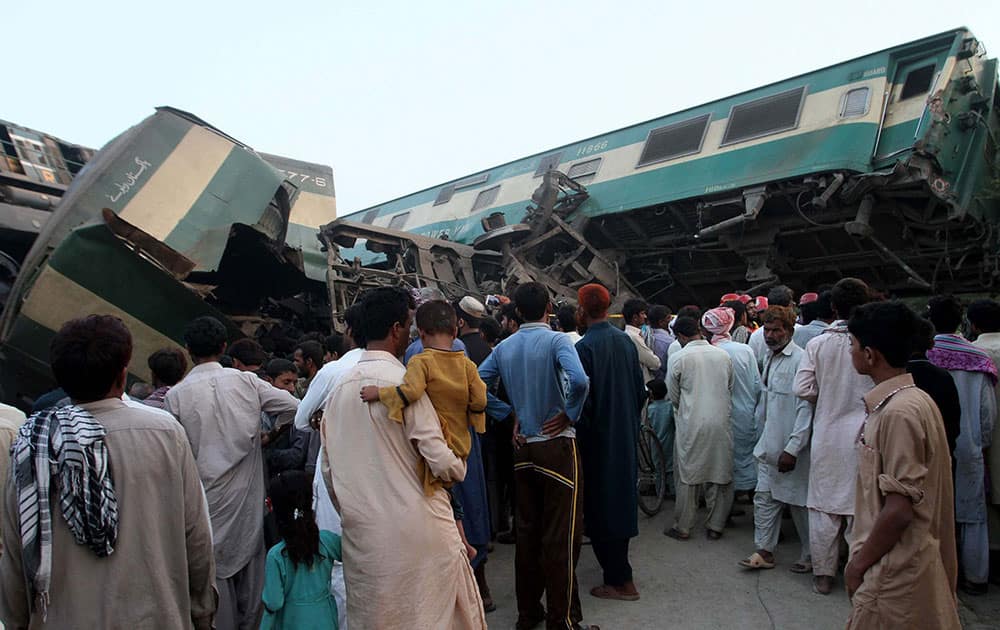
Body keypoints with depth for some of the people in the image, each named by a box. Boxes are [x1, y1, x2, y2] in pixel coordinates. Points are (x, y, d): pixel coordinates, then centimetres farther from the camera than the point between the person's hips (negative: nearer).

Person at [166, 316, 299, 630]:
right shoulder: (246, 381, -5)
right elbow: (293, 406, -5)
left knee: (215, 568, 11)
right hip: (246, 493, 1)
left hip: (207, 495, -1)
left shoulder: (176, 395, -7)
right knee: (249, 561, 15)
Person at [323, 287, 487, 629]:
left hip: (362, 535, 6)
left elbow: (329, 471, 10)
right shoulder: (402, 381, -15)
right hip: (418, 529, -6)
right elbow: (441, 462, -17)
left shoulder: (339, 388, 3)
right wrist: (459, 468, 4)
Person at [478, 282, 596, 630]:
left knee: (526, 531, 15)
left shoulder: (504, 347, 4)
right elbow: (579, 380, -29)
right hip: (557, 445, -5)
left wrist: (510, 413, 8)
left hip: (523, 448, 6)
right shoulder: (556, 340, -12)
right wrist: (570, 415, -13)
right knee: (561, 536, 3)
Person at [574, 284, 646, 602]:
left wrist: (579, 439, -8)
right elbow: (640, 390, 8)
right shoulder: (626, 340, 1)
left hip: (599, 438, -7)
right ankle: (619, 567, 36)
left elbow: (583, 400, -21)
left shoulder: (585, 347, -20)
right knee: (622, 496, 20)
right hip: (627, 437, 7)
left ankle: (620, 580, 11)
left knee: (602, 506, 4)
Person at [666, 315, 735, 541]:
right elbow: (731, 389, 10)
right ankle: (716, 526, 19)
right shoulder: (724, 355, 2)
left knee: (687, 476, 8)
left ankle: (682, 528, 16)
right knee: (720, 475, 12)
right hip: (721, 423, 3)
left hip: (691, 424, -3)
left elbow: (673, 395, 3)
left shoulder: (678, 358, -8)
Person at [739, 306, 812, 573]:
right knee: (764, 497, 10)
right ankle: (764, 551, 21)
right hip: (769, 445, 8)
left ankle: (809, 556, 25)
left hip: (791, 448, -7)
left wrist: (792, 449, -21)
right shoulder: (769, 357, 10)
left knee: (800, 503, 7)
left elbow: (806, 408, -20)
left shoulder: (801, 360, -17)